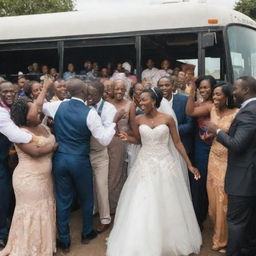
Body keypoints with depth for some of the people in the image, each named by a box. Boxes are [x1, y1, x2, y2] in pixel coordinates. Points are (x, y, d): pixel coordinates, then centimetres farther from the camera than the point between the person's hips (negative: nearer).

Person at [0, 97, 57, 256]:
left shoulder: (43, 127, 8)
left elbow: (54, 141, 8)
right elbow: (35, 152, -24)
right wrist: (54, 146, -13)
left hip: (45, 177, 8)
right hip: (29, 180, -8)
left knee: (45, 210, 17)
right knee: (32, 213, 4)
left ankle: (44, 242, 35)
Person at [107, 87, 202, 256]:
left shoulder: (168, 119, -6)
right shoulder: (138, 120, -1)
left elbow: (177, 142, -1)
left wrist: (189, 164, -1)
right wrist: (127, 138, -10)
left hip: (165, 164, -1)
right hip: (145, 164, 1)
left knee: (167, 205, 8)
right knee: (142, 205, 4)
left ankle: (169, 241, 30)